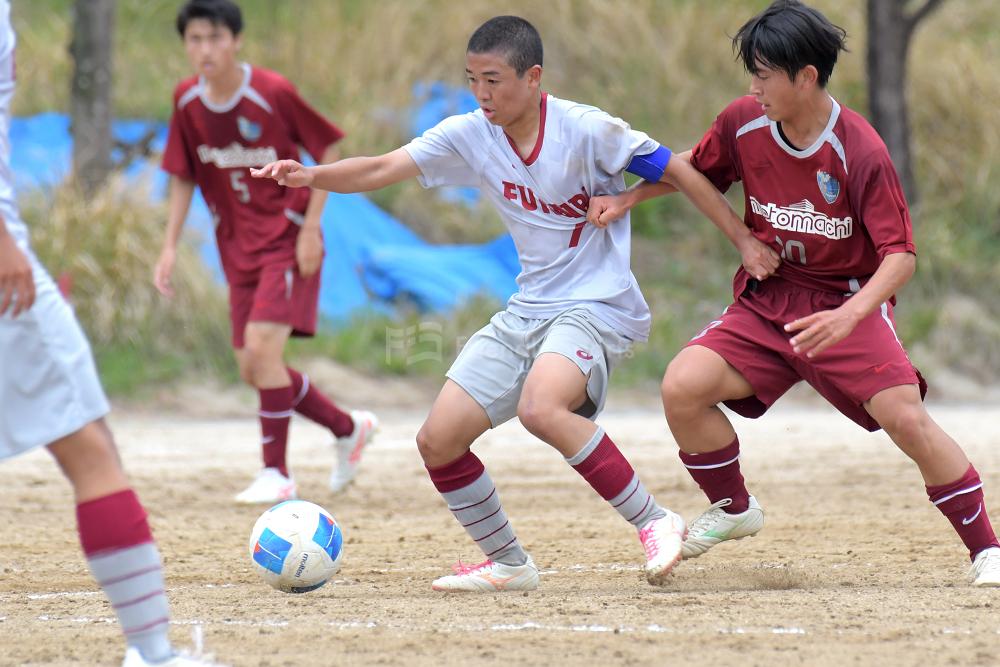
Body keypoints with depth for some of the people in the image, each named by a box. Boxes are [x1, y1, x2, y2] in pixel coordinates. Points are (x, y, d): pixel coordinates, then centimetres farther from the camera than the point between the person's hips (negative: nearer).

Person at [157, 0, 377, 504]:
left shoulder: (273, 93, -16)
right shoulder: (187, 101, -1)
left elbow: (328, 152, -8)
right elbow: (183, 177, 10)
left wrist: (311, 227, -13)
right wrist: (171, 246, 2)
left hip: (287, 239, -6)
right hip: (238, 249, 6)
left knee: (262, 347, -21)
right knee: (252, 370, 5)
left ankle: (276, 474, -13)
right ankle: (349, 428, 25)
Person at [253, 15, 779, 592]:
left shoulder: (586, 130, -15)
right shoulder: (470, 136, -1)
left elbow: (679, 173, -7)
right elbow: (383, 169, -7)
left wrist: (746, 242, -6)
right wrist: (310, 176, -25)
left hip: (598, 304, -7)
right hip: (528, 309, 7)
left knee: (540, 407, -35)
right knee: (438, 441, -1)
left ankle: (655, 523, -21)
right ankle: (508, 564, 19)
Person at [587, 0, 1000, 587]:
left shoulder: (861, 151, -21)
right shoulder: (743, 122, -7)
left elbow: (901, 256, -22)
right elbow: (696, 168, 16)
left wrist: (849, 316, -38)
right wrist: (627, 198, 2)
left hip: (850, 302, -4)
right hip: (766, 304, 4)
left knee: (907, 419, -21)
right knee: (683, 387, -17)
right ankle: (734, 510, 8)